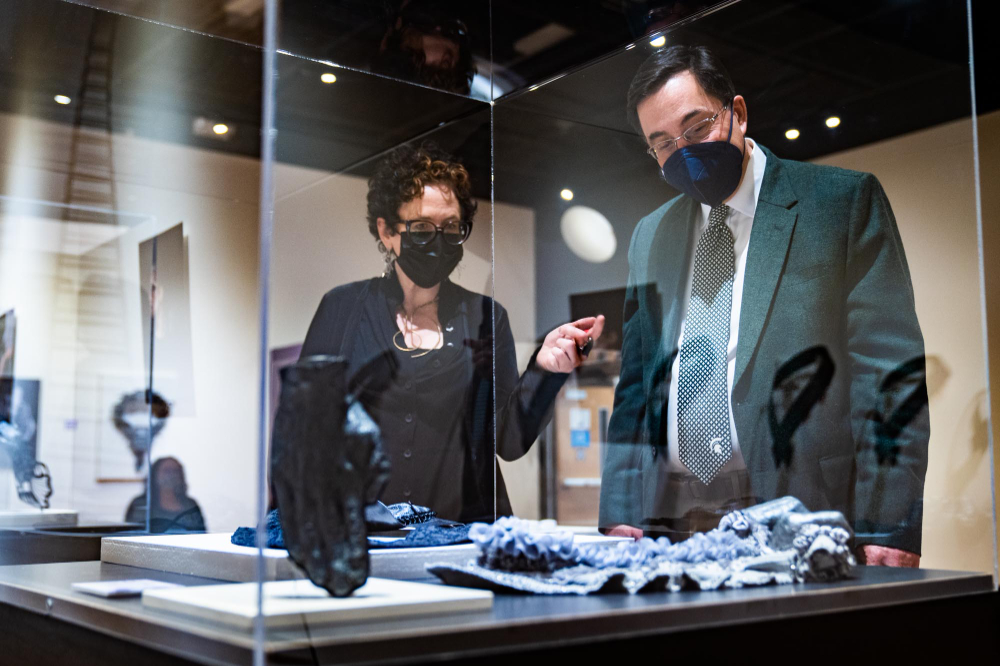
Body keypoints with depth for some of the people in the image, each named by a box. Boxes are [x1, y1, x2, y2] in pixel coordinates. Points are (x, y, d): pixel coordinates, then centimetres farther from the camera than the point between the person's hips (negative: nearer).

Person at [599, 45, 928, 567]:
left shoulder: (845, 202, 2)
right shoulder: (649, 237, 17)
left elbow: (889, 371, -5)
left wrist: (885, 529, -13)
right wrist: (620, 516, 4)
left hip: (806, 525, -3)